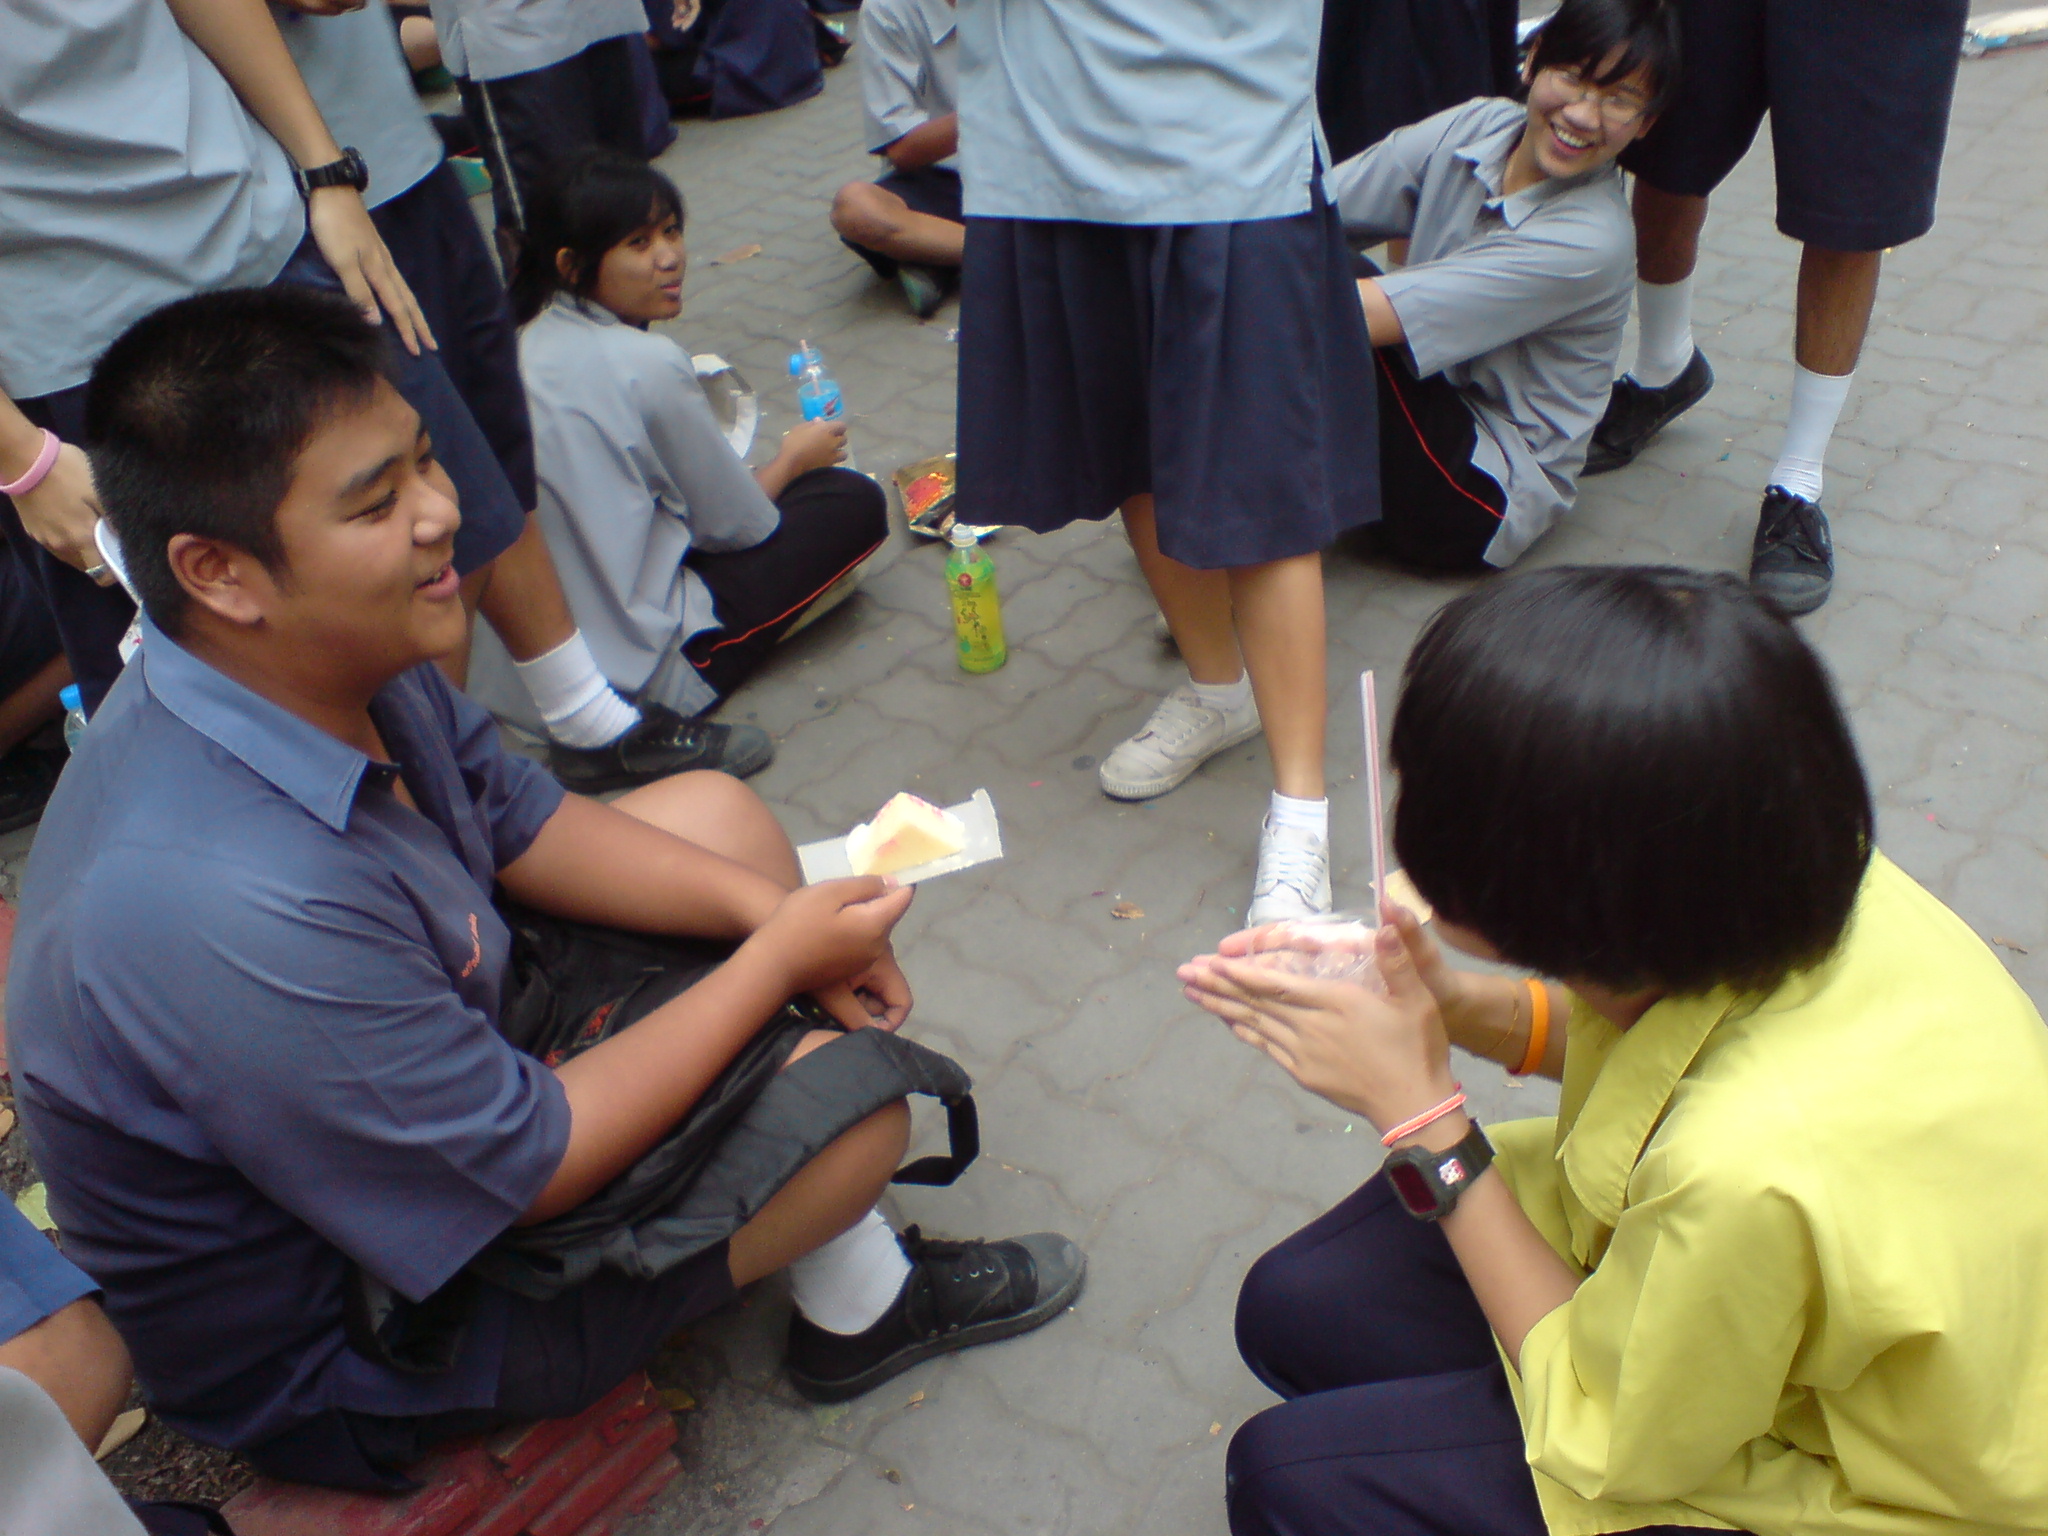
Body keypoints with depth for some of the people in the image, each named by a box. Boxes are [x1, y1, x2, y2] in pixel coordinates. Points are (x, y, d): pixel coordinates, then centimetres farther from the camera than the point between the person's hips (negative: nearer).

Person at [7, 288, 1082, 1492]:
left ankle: (859, 1273, 15)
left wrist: (765, 909, -9)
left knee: (720, 815, 8)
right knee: (849, 1087, -20)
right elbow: (532, 1168, -29)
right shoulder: (233, 915, -41)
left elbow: (519, 822, 3)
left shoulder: (330, 653, -14)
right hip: (351, 1335, -9)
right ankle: (858, 1298, 18)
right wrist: (780, 956, -20)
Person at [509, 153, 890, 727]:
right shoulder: (648, 366, -21)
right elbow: (737, 523, -10)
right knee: (855, 502, 1)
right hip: (640, 671, -8)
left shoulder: (531, 341, 2)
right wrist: (792, 458, 10)